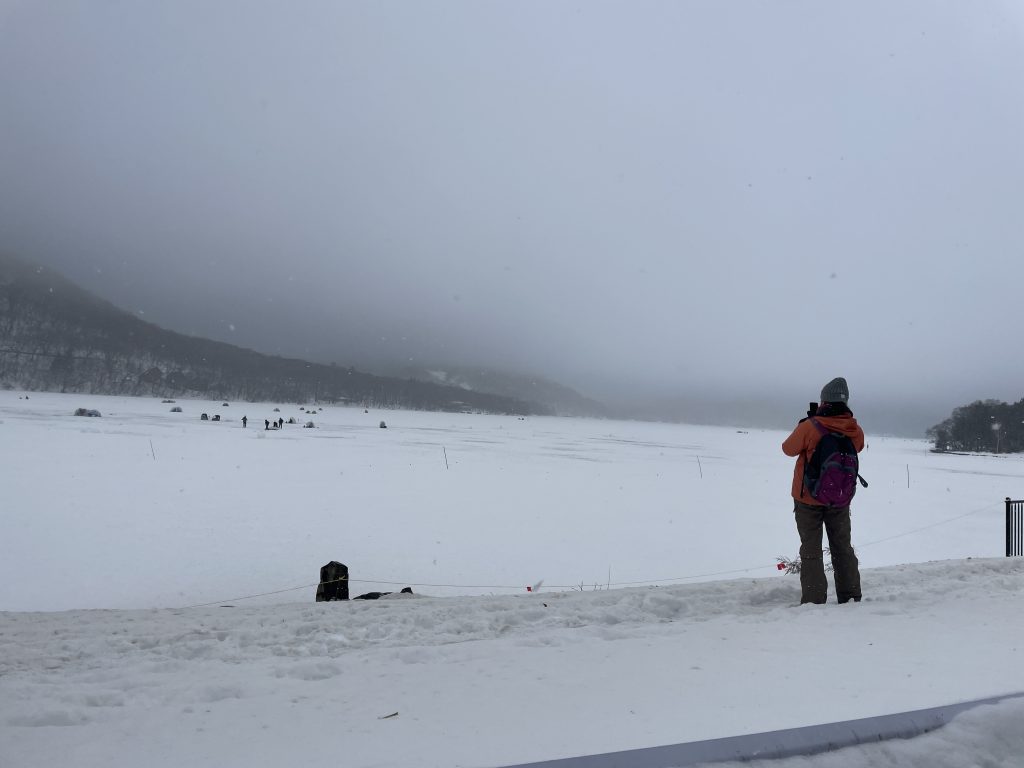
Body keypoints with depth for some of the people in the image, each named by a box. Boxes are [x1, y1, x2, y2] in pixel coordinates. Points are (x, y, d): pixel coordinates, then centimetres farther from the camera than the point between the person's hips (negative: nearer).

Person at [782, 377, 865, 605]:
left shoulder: (810, 427, -22)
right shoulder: (855, 430, -9)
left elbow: (789, 449, -7)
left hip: (809, 498, -4)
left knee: (811, 551, 6)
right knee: (843, 548, 18)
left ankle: (814, 601, 5)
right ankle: (851, 597, 25)